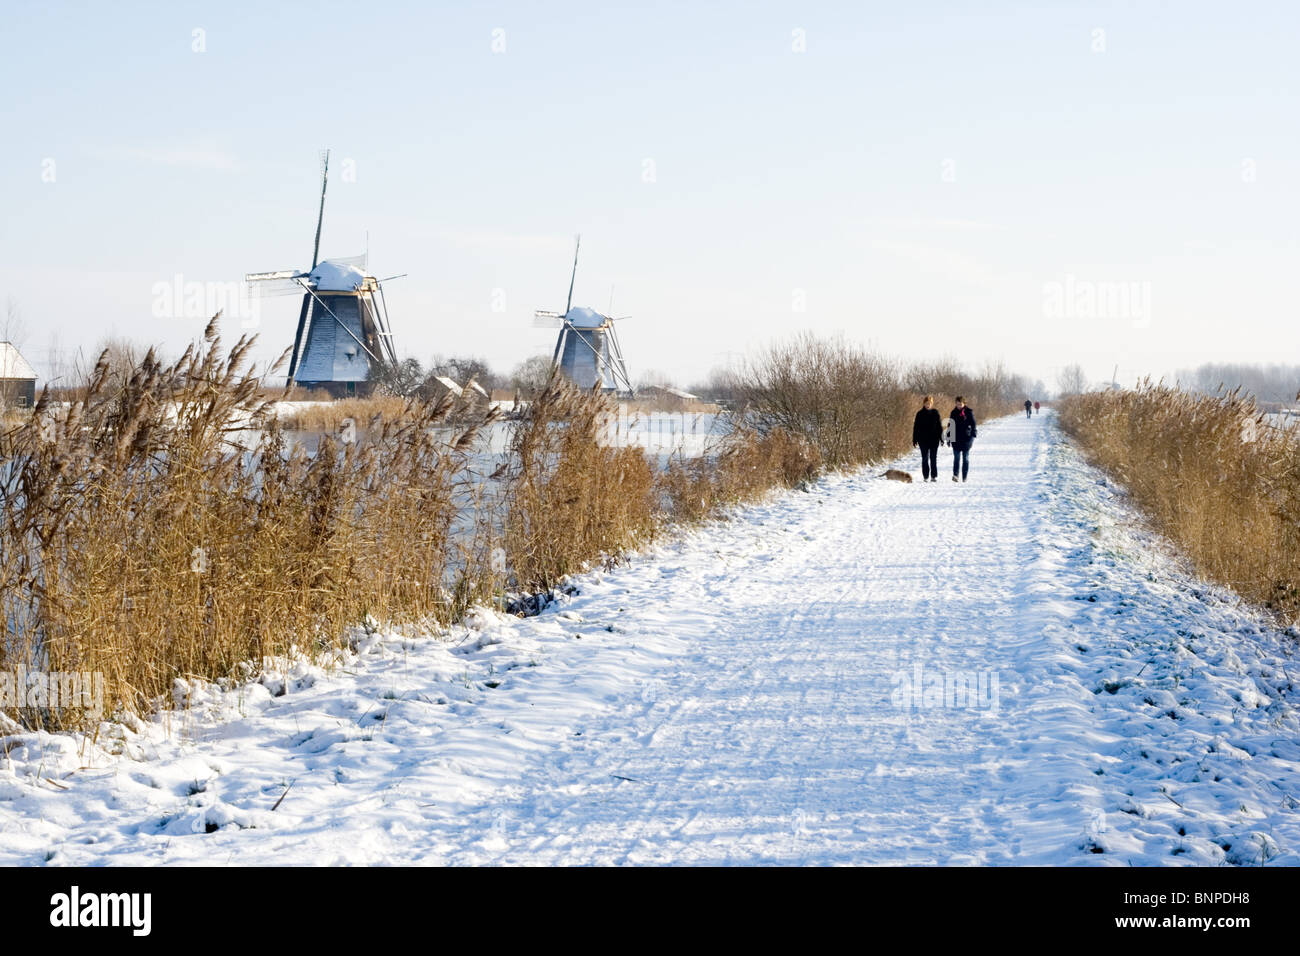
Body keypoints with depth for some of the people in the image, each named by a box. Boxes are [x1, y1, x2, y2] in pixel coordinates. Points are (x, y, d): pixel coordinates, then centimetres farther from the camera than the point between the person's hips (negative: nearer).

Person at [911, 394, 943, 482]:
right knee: (925, 458, 3)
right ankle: (925, 476, 7)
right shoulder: (920, 414, 1)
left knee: (933, 458, 1)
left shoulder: (935, 413, 3)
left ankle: (934, 476, 7)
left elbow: (940, 426, 6)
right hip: (923, 440, 0)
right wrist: (914, 440, 0)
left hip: (934, 440, 0)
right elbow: (915, 428, 3)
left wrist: (941, 438, 1)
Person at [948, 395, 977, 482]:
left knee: (966, 458, 4)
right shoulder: (954, 413, 8)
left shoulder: (969, 412, 0)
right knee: (957, 457, -7)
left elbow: (973, 424, -1)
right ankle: (955, 475, -14)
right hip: (956, 439, 1)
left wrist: (973, 435, -13)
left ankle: (964, 477, 9)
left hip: (966, 438, -1)